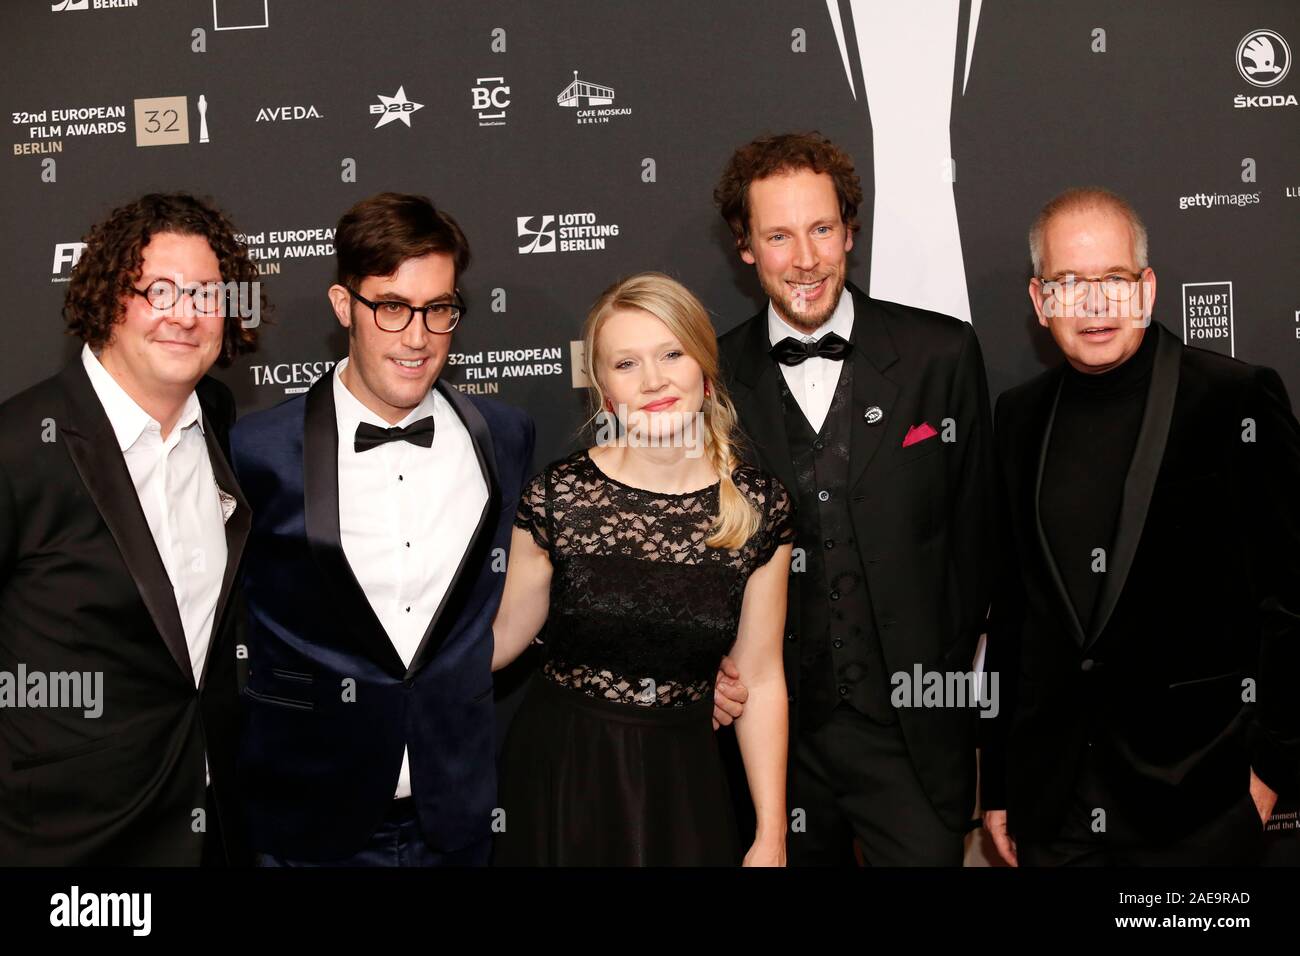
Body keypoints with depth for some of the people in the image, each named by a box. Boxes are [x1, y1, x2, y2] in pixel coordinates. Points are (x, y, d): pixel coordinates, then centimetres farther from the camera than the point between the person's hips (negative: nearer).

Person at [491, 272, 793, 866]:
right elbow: (503, 637, -2)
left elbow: (760, 679, -1)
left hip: (684, 781, 1)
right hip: (563, 776, -1)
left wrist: (772, 836, 1)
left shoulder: (760, 507, -6)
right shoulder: (555, 496, -10)